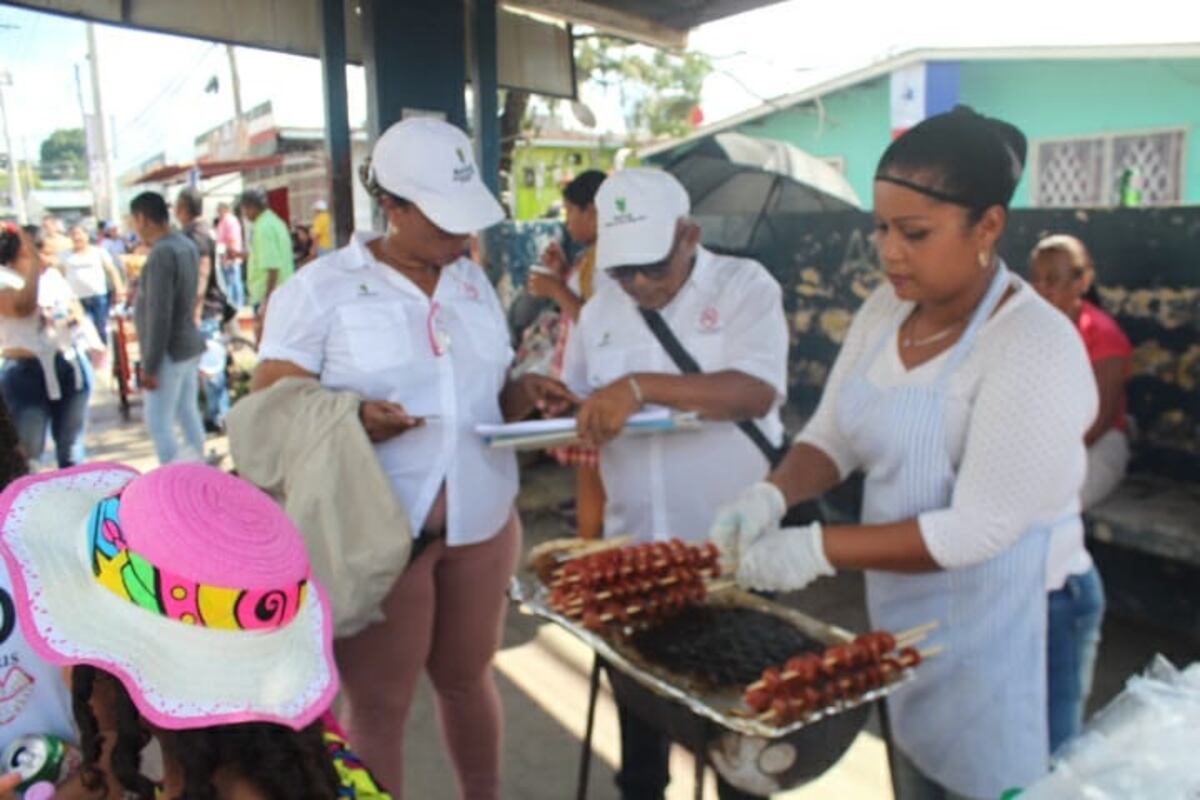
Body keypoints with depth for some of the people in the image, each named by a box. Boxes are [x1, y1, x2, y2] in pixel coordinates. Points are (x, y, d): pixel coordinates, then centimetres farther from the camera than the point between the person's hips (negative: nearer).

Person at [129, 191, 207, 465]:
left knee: (158, 423, -3)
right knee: (188, 414, 15)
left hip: (170, 352, -9)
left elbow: (159, 315, -22)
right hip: (190, 345, 9)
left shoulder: (161, 253, -20)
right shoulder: (187, 246, 8)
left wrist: (149, 365, -19)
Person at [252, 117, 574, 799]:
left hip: (482, 519, 5)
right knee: (379, 702, 10)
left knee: (468, 676, 22)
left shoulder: (474, 281, 8)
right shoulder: (319, 290, -9)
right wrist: (352, 421, -29)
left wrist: (525, 394, -7)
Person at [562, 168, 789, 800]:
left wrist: (642, 387, -32)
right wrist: (570, 426, -11)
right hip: (631, 547, 5)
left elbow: (755, 392, -24)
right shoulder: (599, 312, 6)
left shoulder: (744, 287, -9)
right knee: (635, 695, 21)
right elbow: (576, 404, 12)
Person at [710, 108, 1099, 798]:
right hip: (903, 613, 7)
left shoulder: (1035, 347, -22)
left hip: (1008, 627, -6)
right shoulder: (886, 308, -2)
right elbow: (833, 436, 2)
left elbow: (980, 528, -25)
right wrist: (773, 495, -17)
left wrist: (819, 548, -27)